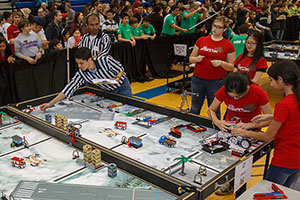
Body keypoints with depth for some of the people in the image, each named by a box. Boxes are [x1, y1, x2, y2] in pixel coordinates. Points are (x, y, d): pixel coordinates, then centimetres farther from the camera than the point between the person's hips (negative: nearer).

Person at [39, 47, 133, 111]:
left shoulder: (105, 60, -32)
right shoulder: (81, 74, -22)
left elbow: (121, 69, -16)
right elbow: (68, 89, -24)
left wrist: (116, 79, -35)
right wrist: (50, 103, -30)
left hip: (122, 86, -3)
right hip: (109, 92, 3)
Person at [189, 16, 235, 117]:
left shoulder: (228, 45, 0)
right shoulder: (201, 40, 5)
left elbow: (231, 67, 2)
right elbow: (191, 58, 11)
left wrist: (221, 63, -16)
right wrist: (197, 59, -10)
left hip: (217, 82, -2)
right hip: (198, 79, 2)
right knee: (194, 109, 10)